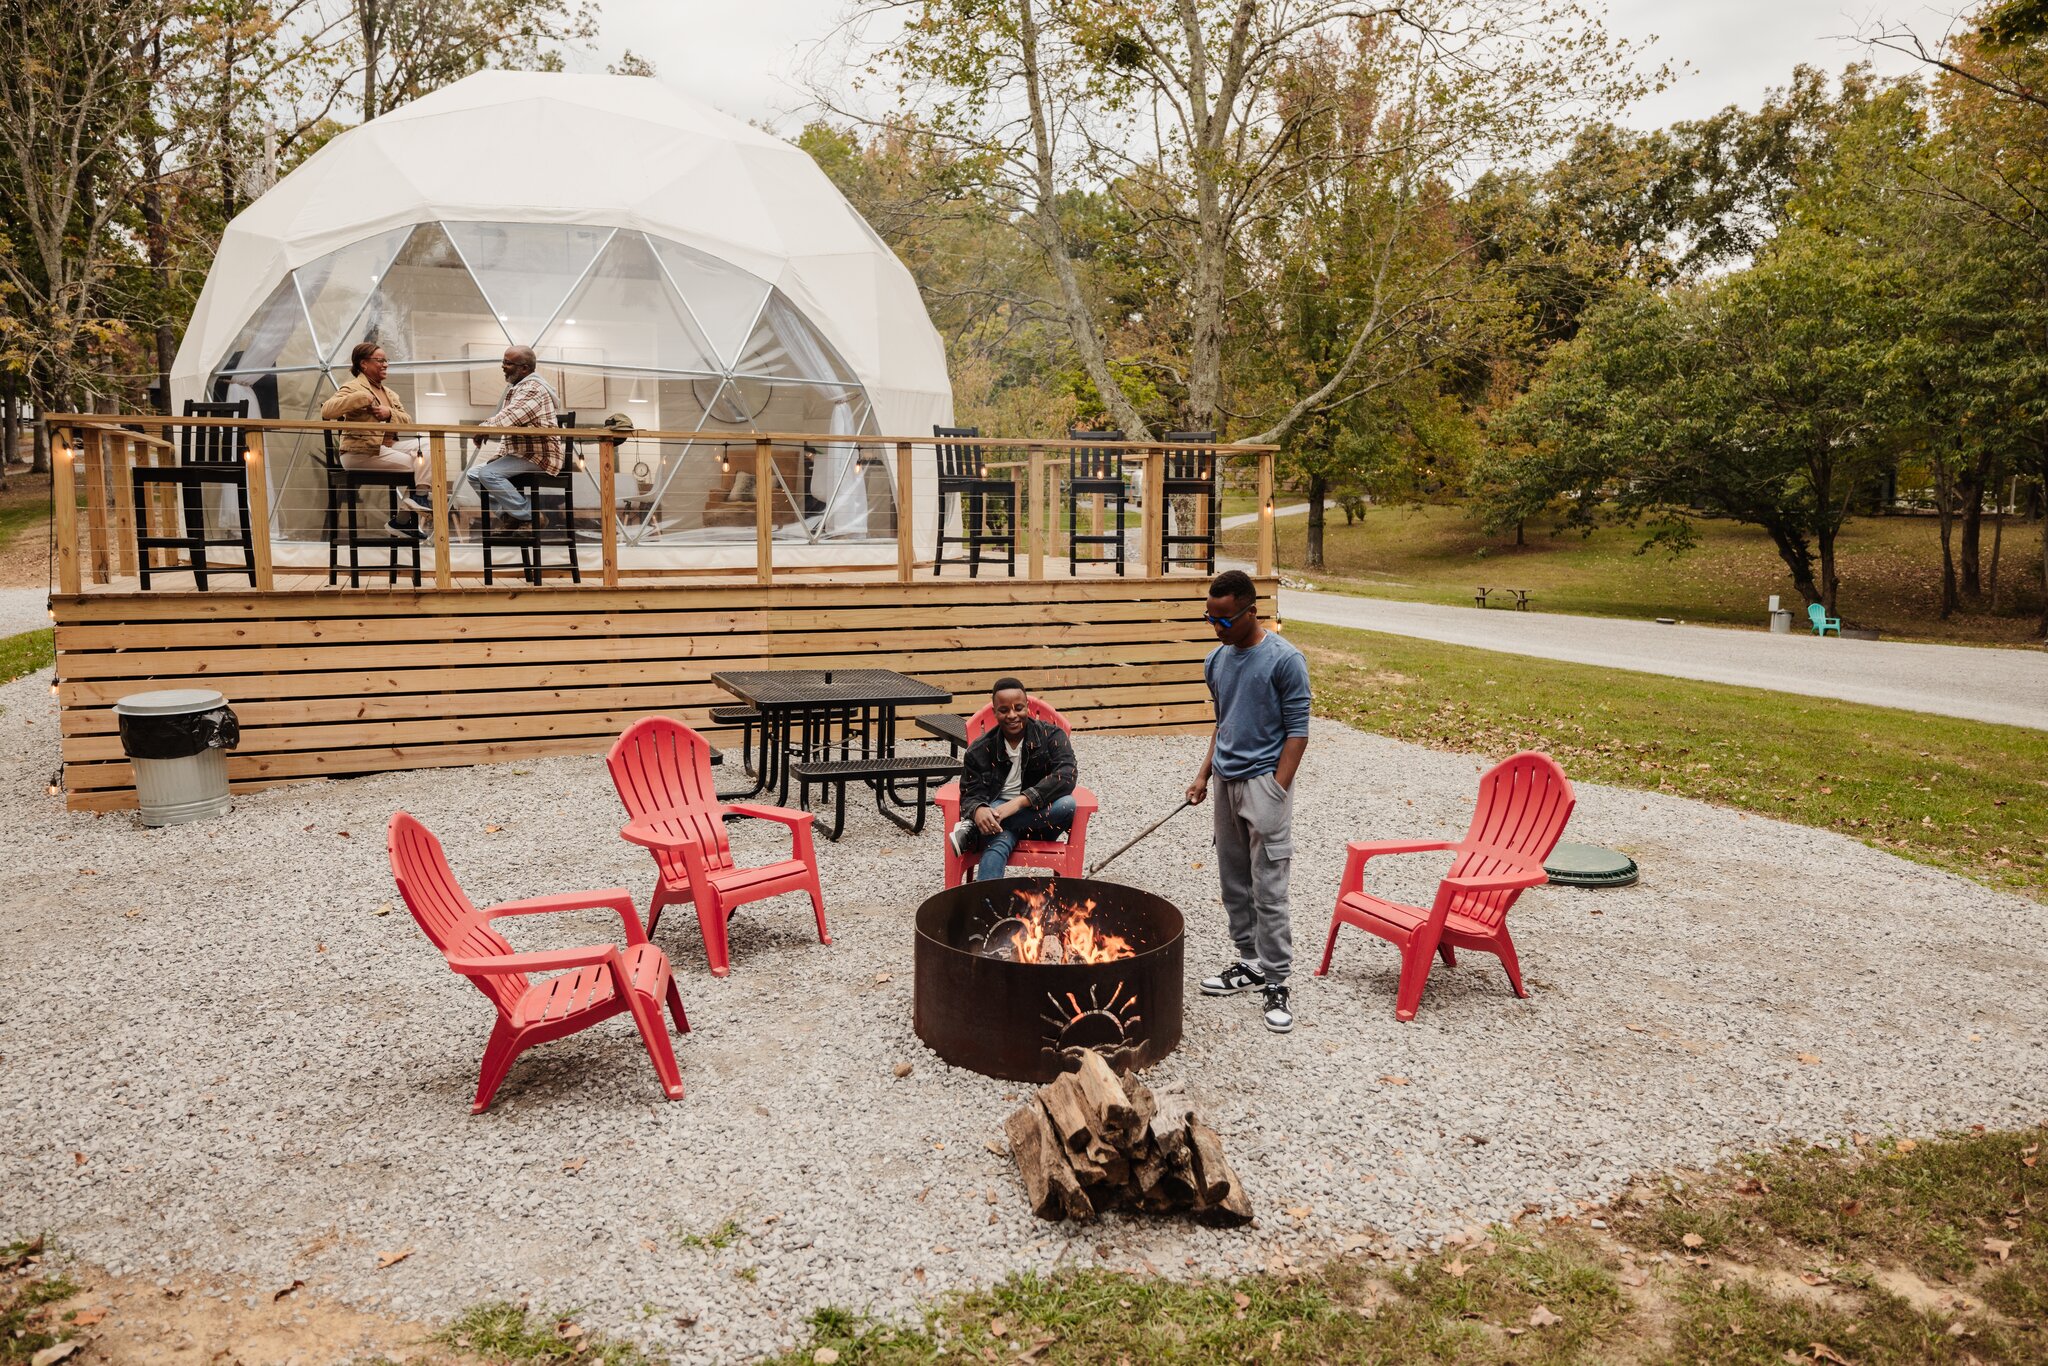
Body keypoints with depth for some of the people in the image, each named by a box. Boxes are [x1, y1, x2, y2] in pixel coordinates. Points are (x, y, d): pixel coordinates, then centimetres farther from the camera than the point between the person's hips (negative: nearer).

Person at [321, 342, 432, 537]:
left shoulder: (388, 393, 21)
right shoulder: (354, 388, -4)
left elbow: (407, 420, 9)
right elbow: (326, 411, -20)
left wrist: (390, 414, -12)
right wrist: (363, 398, -23)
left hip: (387, 445, 8)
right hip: (360, 453, -8)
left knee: (427, 446, -13)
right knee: (418, 464, -19)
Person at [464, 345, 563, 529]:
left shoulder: (533, 388, -14)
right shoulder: (515, 388, 20)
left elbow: (509, 417, -31)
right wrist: (498, 456, 11)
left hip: (538, 456, -11)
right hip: (520, 453, 11)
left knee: (488, 474, -24)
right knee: (474, 474, 10)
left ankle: (530, 516, -15)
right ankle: (508, 514, 1)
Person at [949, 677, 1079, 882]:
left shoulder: (1051, 736, -1)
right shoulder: (979, 751, 3)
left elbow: (1066, 776, -17)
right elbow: (970, 794, -1)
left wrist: (1019, 802, -29)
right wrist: (978, 811, -29)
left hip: (1040, 818, 1)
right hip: (996, 813, -1)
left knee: (1067, 804, -33)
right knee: (998, 843, -36)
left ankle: (974, 831, -28)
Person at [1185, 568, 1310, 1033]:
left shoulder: (1284, 660, -13)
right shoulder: (1216, 661, 8)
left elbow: (1297, 732, -11)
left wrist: (1276, 793, -16)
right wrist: (1204, 775, 13)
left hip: (1263, 783, -7)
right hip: (1225, 783, 7)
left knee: (1268, 890, -6)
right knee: (1234, 882, 15)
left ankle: (1275, 984, 2)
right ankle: (1251, 963, 28)